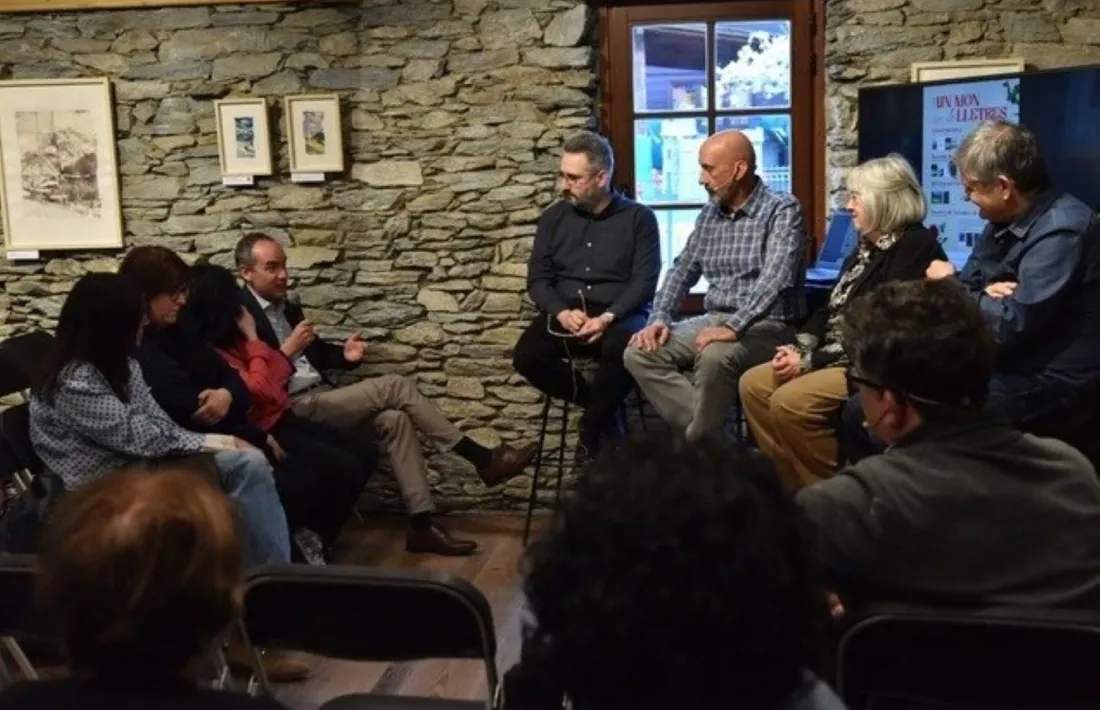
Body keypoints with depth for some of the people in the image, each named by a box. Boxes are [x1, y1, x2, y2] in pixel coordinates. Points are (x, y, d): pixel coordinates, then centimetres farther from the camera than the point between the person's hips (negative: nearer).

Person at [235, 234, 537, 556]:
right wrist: (287, 349, -21)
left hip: (321, 397, 9)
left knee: (394, 420, -16)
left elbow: (316, 353, 24)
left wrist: (345, 354, 3)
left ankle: (422, 525, -16)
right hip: (292, 409, -8)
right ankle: (484, 459, -13)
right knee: (395, 386, -18)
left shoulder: (289, 307, 19)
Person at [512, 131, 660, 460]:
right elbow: (537, 278, 8)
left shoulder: (638, 217, 3)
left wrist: (608, 317, -21)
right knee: (527, 356, -27)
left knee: (622, 350, -38)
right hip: (564, 314, 3)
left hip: (618, 315, -3)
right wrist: (561, 312, -13)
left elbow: (645, 281, -5)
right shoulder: (553, 217, 12)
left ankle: (592, 434, -14)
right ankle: (601, 406, -5)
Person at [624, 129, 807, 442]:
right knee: (639, 353, -13)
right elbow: (682, 270, 15)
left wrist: (733, 328, -34)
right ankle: (703, 433, -18)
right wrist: (659, 318, -3)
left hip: (765, 327, -7)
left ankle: (699, 442, -16)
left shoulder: (782, 210, -10)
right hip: (713, 319, 7)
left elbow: (774, 278, -23)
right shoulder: (709, 214, 13)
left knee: (714, 357, -37)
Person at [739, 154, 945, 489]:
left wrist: (811, 361, -20)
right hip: (843, 358, 10)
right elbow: (832, 310, 17)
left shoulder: (915, 248, -16)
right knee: (754, 384, 0)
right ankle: (793, 480, 4)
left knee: (790, 401, -27)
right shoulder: (867, 246, 15)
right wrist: (799, 347, -3)